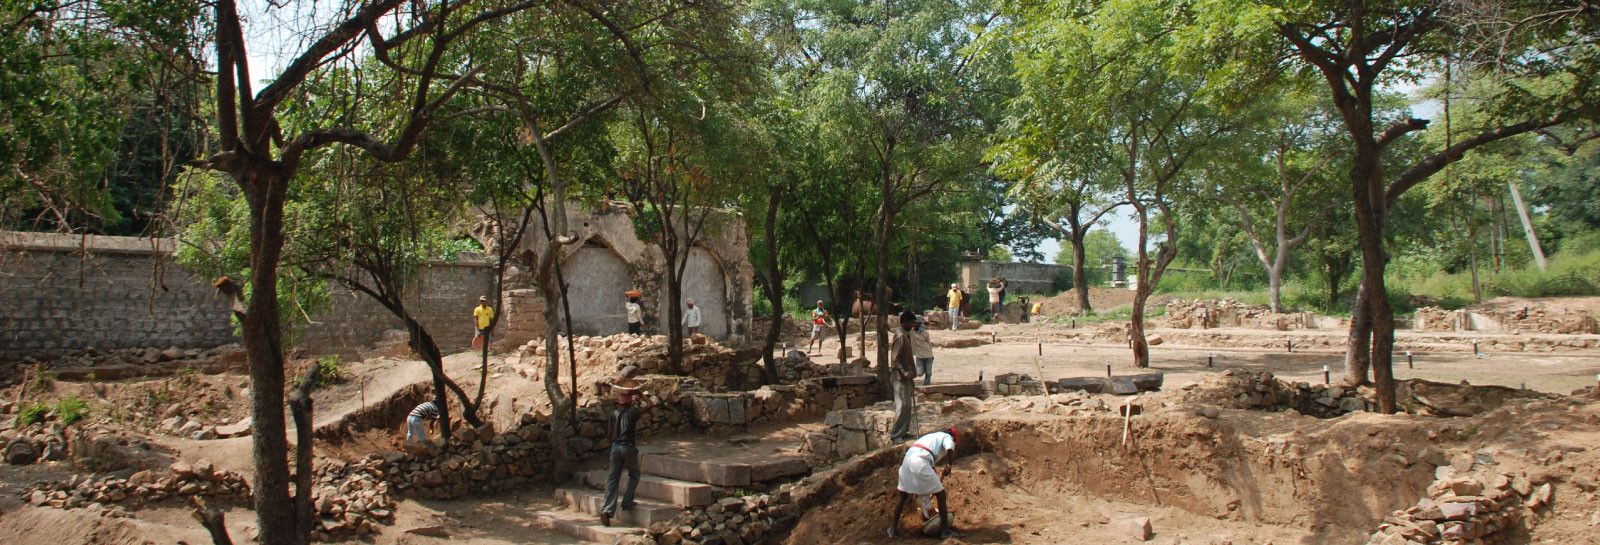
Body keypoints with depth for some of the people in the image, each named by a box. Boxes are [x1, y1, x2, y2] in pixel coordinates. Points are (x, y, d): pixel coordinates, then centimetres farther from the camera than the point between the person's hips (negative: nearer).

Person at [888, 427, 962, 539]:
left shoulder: (930, 436, 36)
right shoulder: (948, 437, 16)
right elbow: (950, 450, -11)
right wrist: (949, 466, 5)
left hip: (907, 459, 7)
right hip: (920, 463, -7)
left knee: (902, 494, 21)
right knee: (941, 495, 7)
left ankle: (892, 528, 23)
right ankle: (945, 530, 10)